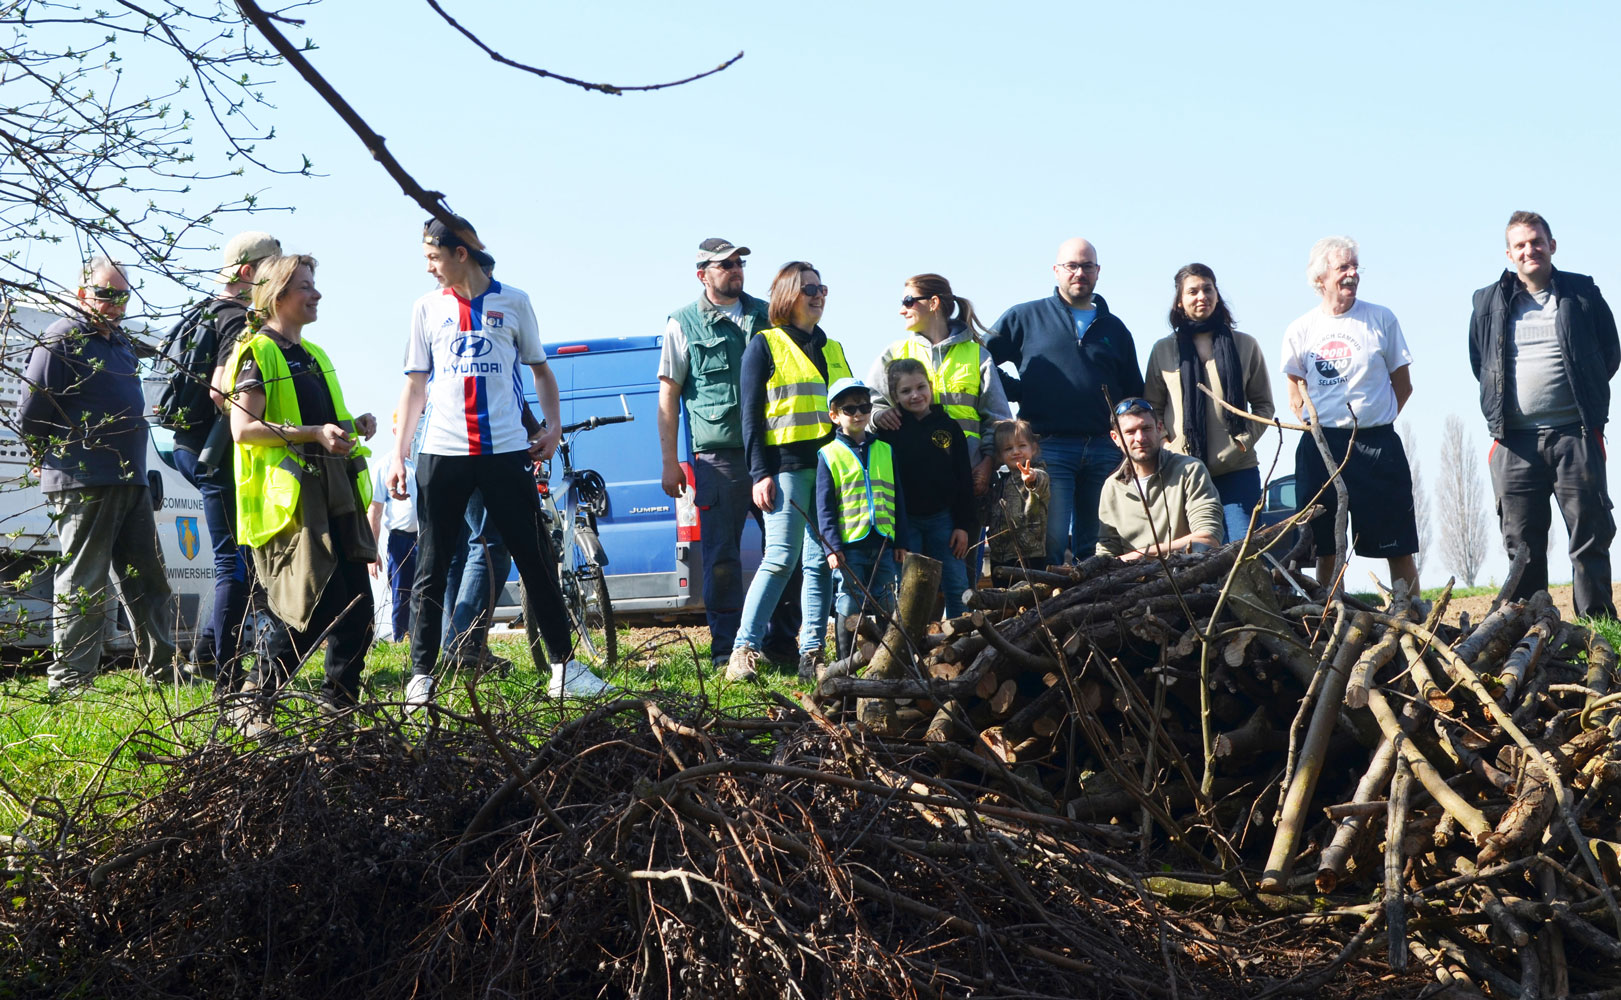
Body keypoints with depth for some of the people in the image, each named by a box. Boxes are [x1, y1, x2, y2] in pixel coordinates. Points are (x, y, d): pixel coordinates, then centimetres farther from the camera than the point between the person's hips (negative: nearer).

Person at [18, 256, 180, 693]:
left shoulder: (122, 342, 18)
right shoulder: (62, 340, -8)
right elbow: (29, 416, -9)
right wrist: (61, 459, 1)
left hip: (130, 481, 8)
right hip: (83, 485, -8)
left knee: (148, 581, 12)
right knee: (84, 586, -6)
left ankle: (162, 670, 19)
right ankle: (69, 681, -1)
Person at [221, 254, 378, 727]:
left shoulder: (315, 356, 24)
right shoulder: (257, 353, -4)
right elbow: (243, 428, -14)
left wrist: (354, 426, 11)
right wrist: (313, 433, -22)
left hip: (336, 493, 8)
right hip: (288, 495, -8)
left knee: (358, 607, 5)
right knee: (308, 607, -13)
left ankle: (340, 703, 17)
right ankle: (252, 705, -1)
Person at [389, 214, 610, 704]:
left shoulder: (513, 302, 6)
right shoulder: (427, 309, 9)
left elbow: (540, 370, 15)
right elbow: (415, 387, 11)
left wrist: (554, 425, 0)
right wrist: (398, 455, 6)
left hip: (505, 450, -1)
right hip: (442, 453, 1)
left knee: (537, 561, 1)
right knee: (431, 571, 2)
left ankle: (563, 667, 7)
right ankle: (421, 674, 7)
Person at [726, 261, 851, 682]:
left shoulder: (833, 349, 21)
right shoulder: (766, 345, 4)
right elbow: (751, 414, -1)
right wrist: (760, 474, -9)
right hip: (787, 466, -5)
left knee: (821, 561, 2)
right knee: (781, 558, -12)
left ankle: (811, 653, 5)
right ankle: (743, 650, -9)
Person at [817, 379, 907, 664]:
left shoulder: (885, 451, 12)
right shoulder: (829, 455, 2)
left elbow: (898, 498, 15)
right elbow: (824, 506, -1)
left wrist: (900, 541, 9)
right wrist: (832, 546, -9)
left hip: (883, 542, 4)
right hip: (848, 543, -3)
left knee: (884, 604, 6)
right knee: (850, 605, -1)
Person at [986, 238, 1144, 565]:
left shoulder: (1114, 328, 19)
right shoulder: (1025, 317, 9)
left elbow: (1135, 392, 22)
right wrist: (1020, 391, -3)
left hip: (1105, 450, 3)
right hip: (1048, 448, -3)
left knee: (1094, 546, 5)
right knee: (1050, 542, -10)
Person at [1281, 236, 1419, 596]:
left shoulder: (1381, 319, 2)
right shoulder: (1300, 331, 4)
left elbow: (1402, 385, 8)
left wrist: (1375, 422, 5)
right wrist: (1314, 424, 5)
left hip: (1376, 444, -1)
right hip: (1321, 444, 1)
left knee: (1398, 544, -2)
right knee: (1325, 544, 4)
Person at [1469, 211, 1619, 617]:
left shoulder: (1582, 294, 7)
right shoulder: (1489, 302, 11)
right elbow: (1478, 362, 21)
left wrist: (1586, 397, 11)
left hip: (1575, 433, -1)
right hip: (1514, 440, 1)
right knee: (1522, 545, 3)